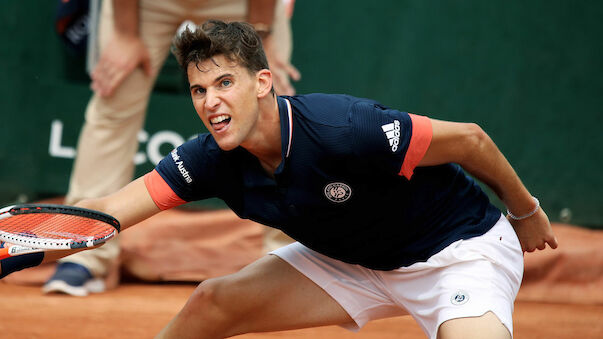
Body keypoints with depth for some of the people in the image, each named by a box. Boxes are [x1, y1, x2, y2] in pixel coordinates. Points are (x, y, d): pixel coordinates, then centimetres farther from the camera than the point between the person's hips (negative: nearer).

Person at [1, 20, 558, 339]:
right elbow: (106, 211, -18)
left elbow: (468, 139, -22)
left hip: (459, 248, -6)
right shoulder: (214, 158, -15)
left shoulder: (341, 130, -34)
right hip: (354, 261, 7)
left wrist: (526, 212, -6)